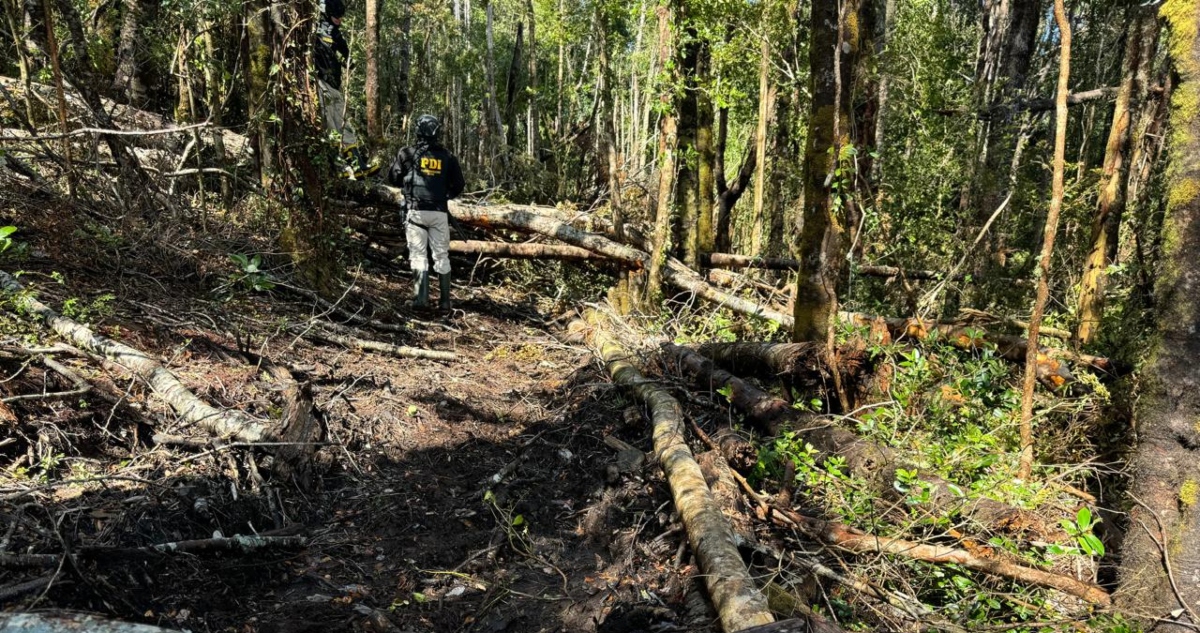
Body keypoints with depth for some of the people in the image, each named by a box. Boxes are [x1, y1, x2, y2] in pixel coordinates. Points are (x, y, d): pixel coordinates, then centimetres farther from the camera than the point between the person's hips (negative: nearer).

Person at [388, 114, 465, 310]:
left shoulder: (407, 153, -1)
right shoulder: (447, 156, 5)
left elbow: (393, 179, 6)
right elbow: (458, 185, 8)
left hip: (417, 211, -2)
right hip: (440, 212, 2)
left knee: (418, 254, 2)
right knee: (441, 255, 8)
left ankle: (421, 297, -6)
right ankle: (445, 300, 8)